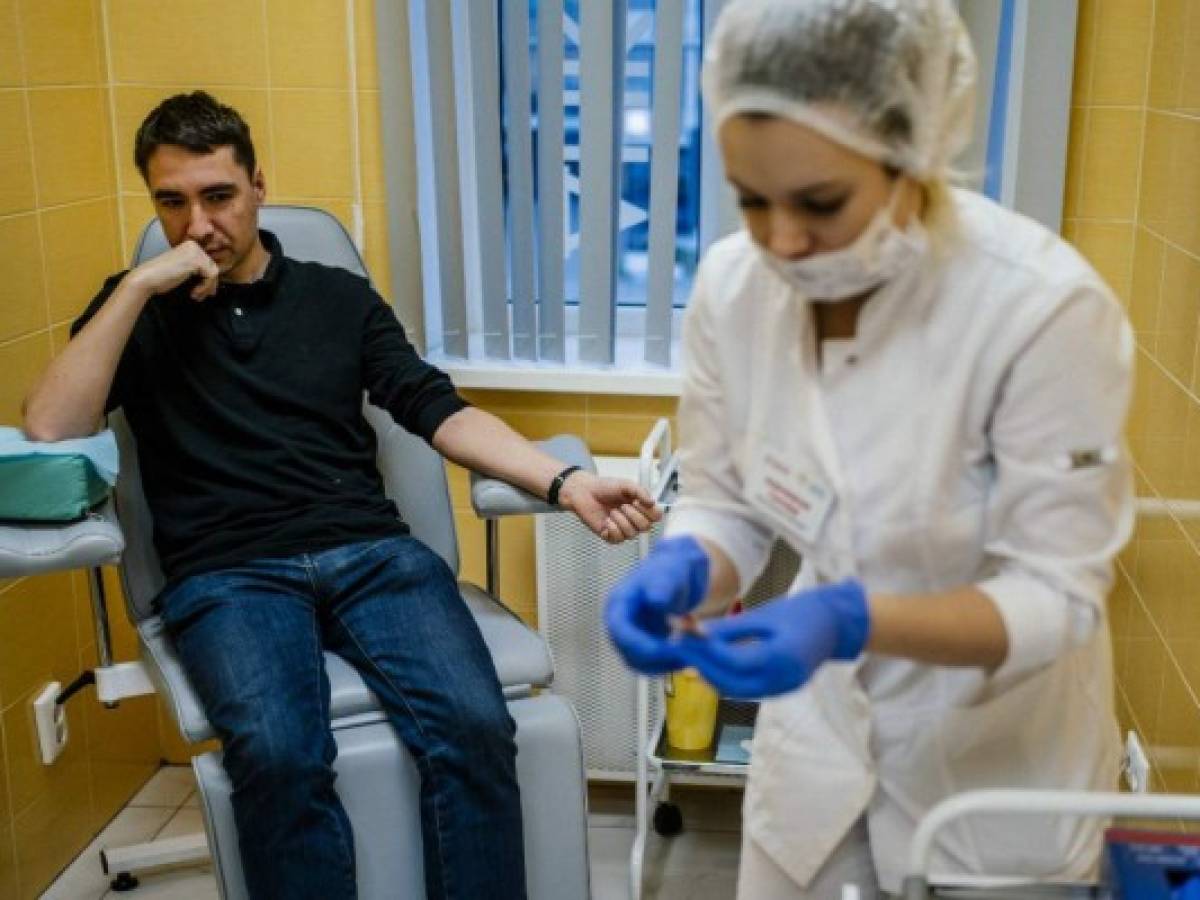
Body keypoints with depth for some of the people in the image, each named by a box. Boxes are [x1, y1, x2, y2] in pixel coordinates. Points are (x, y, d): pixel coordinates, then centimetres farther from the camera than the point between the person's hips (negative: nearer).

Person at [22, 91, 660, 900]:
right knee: (280, 756, -32)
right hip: (228, 575, -1)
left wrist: (564, 482, -8)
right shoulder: (138, 311, 16)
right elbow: (50, 431, 0)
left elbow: (438, 410, 8)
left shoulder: (341, 297, 19)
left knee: (474, 727, -27)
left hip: (373, 552, 2)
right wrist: (140, 285, -4)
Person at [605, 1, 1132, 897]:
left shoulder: (1046, 307, -29)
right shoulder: (731, 283, -16)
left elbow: (1058, 594, -22)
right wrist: (684, 568, -27)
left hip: (997, 748, -3)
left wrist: (851, 621, -38)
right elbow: (724, 501, -4)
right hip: (819, 724, 4)